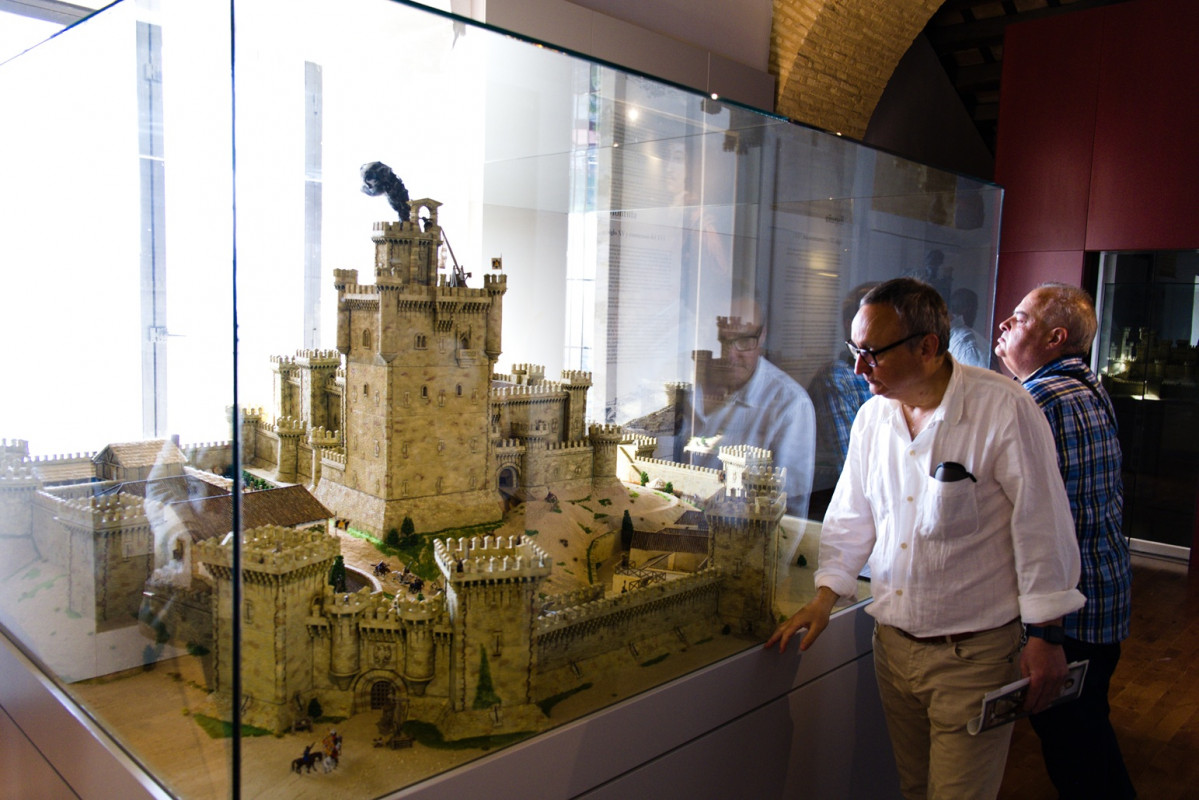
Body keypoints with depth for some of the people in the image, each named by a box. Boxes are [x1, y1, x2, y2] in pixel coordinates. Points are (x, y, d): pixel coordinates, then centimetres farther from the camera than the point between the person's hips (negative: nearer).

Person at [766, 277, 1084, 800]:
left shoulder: (1003, 409, -16)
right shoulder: (873, 415, 3)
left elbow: (1043, 526, -12)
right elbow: (851, 516, 12)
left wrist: (1045, 636, -9)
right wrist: (825, 596, 5)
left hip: (974, 654, -5)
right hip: (893, 642, 6)